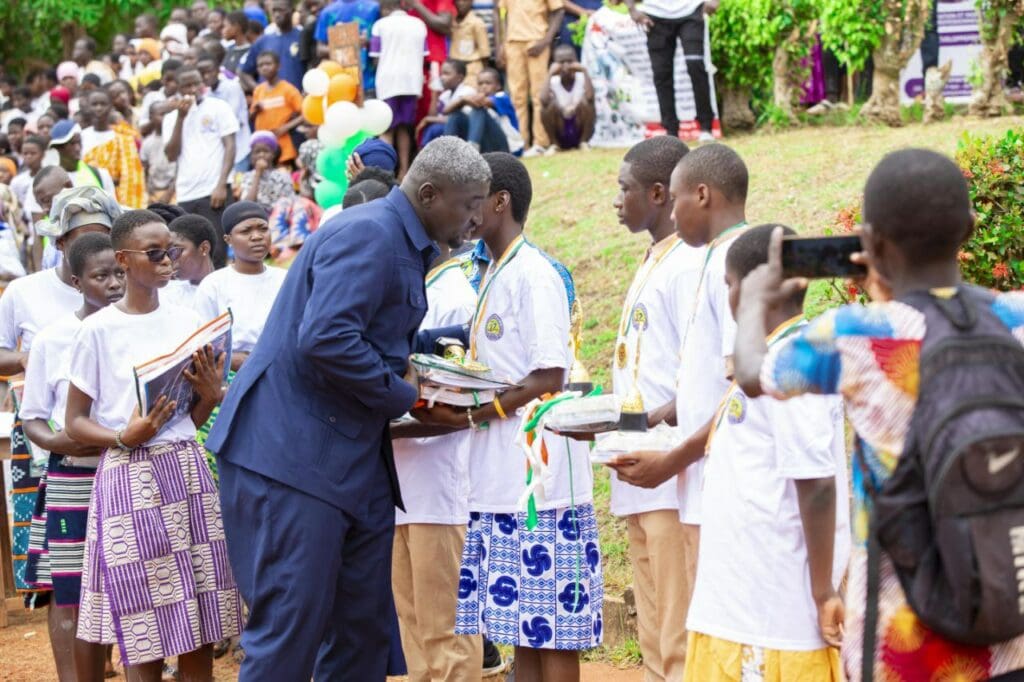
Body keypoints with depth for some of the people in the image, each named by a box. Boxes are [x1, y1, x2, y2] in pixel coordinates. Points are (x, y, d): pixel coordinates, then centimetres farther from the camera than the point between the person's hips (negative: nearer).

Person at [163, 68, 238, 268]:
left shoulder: (218, 108, 4)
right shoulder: (172, 117, 14)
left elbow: (230, 146, -1)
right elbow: (171, 156, 4)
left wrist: (221, 185, -11)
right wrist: (180, 118, -3)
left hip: (214, 191, -4)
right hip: (185, 195, 4)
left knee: (215, 251, -8)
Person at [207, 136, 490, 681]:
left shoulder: (402, 245, 16)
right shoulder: (367, 235, -16)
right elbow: (326, 339, -28)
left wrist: (428, 342, 8)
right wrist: (403, 396, -16)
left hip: (356, 457, 10)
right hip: (296, 452, -10)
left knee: (364, 623, 10)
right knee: (292, 622, -7)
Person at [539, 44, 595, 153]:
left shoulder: (582, 79, -8)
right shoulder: (553, 82, -8)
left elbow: (590, 97, -30)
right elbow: (543, 100, -30)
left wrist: (584, 71, -26)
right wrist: (550, 74, -25)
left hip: (580, 129, 0)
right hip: (560, 132, 0)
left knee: (585, 102, -26)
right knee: (551, 104, -27)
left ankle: (583, 142, -6)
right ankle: (554, 144, -7)